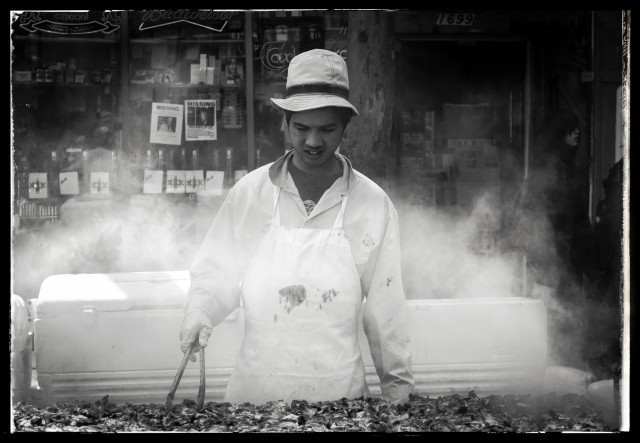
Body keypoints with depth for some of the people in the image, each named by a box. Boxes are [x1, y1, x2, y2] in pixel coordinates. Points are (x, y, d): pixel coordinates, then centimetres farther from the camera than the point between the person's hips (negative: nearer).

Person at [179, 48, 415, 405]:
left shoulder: (374, 204, -3)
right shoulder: (249, 192, -2)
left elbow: (384, 308, 2)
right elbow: (216, 271, 5)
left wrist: (399, 390, 4)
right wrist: (200, 314, -14)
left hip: (340, 391, 0)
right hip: (254, 388, 1)